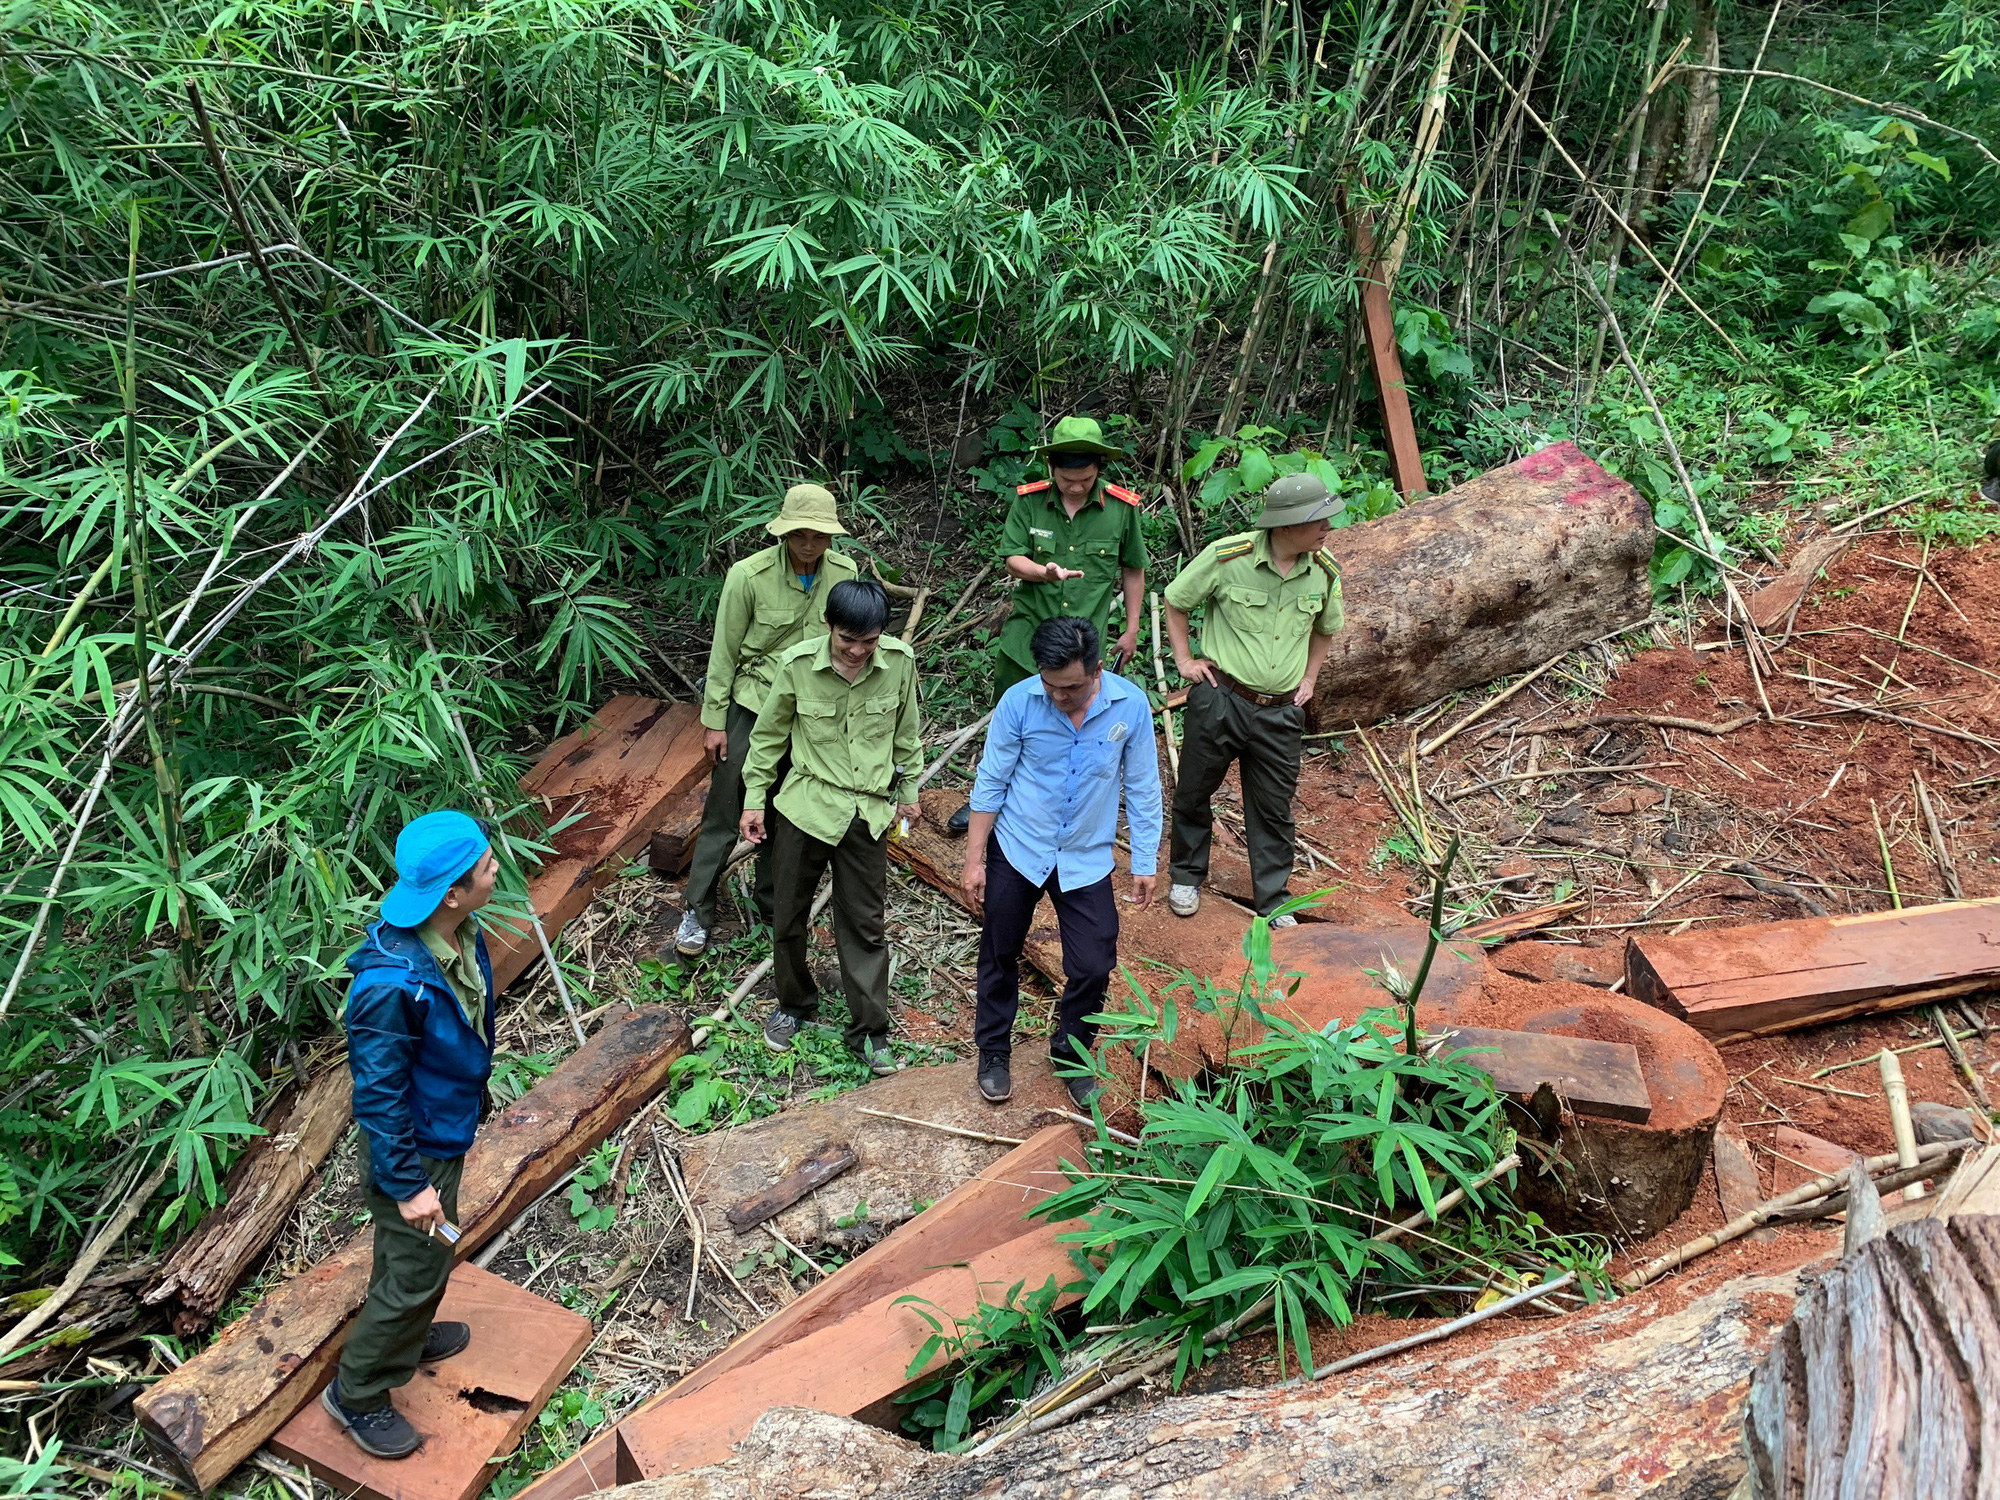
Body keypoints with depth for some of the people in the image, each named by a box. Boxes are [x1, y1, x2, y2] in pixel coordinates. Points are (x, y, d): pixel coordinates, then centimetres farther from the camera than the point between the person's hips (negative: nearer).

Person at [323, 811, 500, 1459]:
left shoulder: (459, 936, -12)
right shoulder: (392, 984, -38)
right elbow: (377, 1094, -27)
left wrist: (475, 1096, 21)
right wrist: (408, 1183, -20)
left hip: (448, 1130, 8)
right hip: (415, 1149, -8)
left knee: (424, 1258, 29)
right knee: (415, 1271, 10)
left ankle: (408, 1336, 55)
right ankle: (358, 1394, 33)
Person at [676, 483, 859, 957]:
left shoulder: (844, 573, -5)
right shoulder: (749, 575, -17)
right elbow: (724, 652, -9)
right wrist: (714, 721, -7)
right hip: (753, 705, -3)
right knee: (724, 812, 2)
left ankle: (772, 908, 31)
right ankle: (696, 912, 16)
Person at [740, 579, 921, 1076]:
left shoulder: (900, 662, -10)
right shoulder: (797, 664, -14)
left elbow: (907, 732, 6)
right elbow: (769, 735, 0)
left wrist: (908, 790, 14)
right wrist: (755, 800, 3)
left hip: (868, 812, 1)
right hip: (804, 806, 0)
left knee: (866, 925, 7)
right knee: (789, 918, 13)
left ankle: (869, 1032, 20)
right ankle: (794, 1003, 38)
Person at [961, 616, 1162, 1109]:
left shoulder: (1131, 706, -15)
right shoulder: (1019, 702, -18)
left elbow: (1142, 788, -3)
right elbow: (991, 782, -8)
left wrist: (1146, 863, 0)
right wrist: (974, 861, -6)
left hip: (1086, 860, 1)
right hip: (1016, 850, 0)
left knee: (1093, 967, 2)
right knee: (1000, 956, 14)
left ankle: (1072, 1055, 29)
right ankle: (993, 1051, 36)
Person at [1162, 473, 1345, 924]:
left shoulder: (1324, 571, -3)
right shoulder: (1227, 557, -15)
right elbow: (1175, 602, 0)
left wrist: (1309, 679, 10)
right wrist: (1185, 660, -3)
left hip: (1281, 712, 3)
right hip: (1220, 697, -2)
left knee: (1274, 809, 10)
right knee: (1194, 791, 12)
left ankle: (1273, 902, 23)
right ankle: (1187, 877, 35)